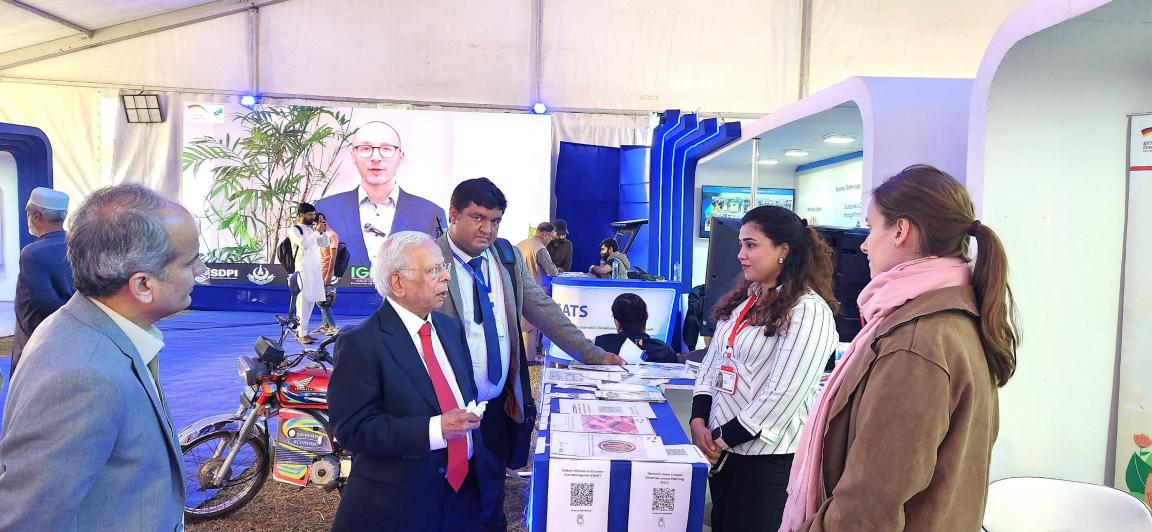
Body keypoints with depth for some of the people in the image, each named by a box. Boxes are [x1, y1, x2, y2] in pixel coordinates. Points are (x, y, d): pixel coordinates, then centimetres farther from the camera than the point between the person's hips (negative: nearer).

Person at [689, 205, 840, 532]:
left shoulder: (809, 311, -16)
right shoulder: (741, 299, 9)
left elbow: (783, 394, -21)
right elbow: (713, 361, 10)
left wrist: (727, 437, -15)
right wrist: (699, 419, -3)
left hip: (768, 456, -7)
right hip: (721, 446, 7)